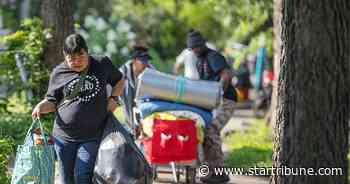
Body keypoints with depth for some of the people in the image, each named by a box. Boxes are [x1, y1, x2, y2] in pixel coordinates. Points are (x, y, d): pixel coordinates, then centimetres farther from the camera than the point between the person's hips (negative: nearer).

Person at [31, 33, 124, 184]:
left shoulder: (102, 64, 3)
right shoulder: (59, 73, 1)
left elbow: (119, 81, 20)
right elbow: (52, 102, 9)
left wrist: (113, 98, 2)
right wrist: (41, 106, -12)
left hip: (92, 136, -1)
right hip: (64, 136, 2)